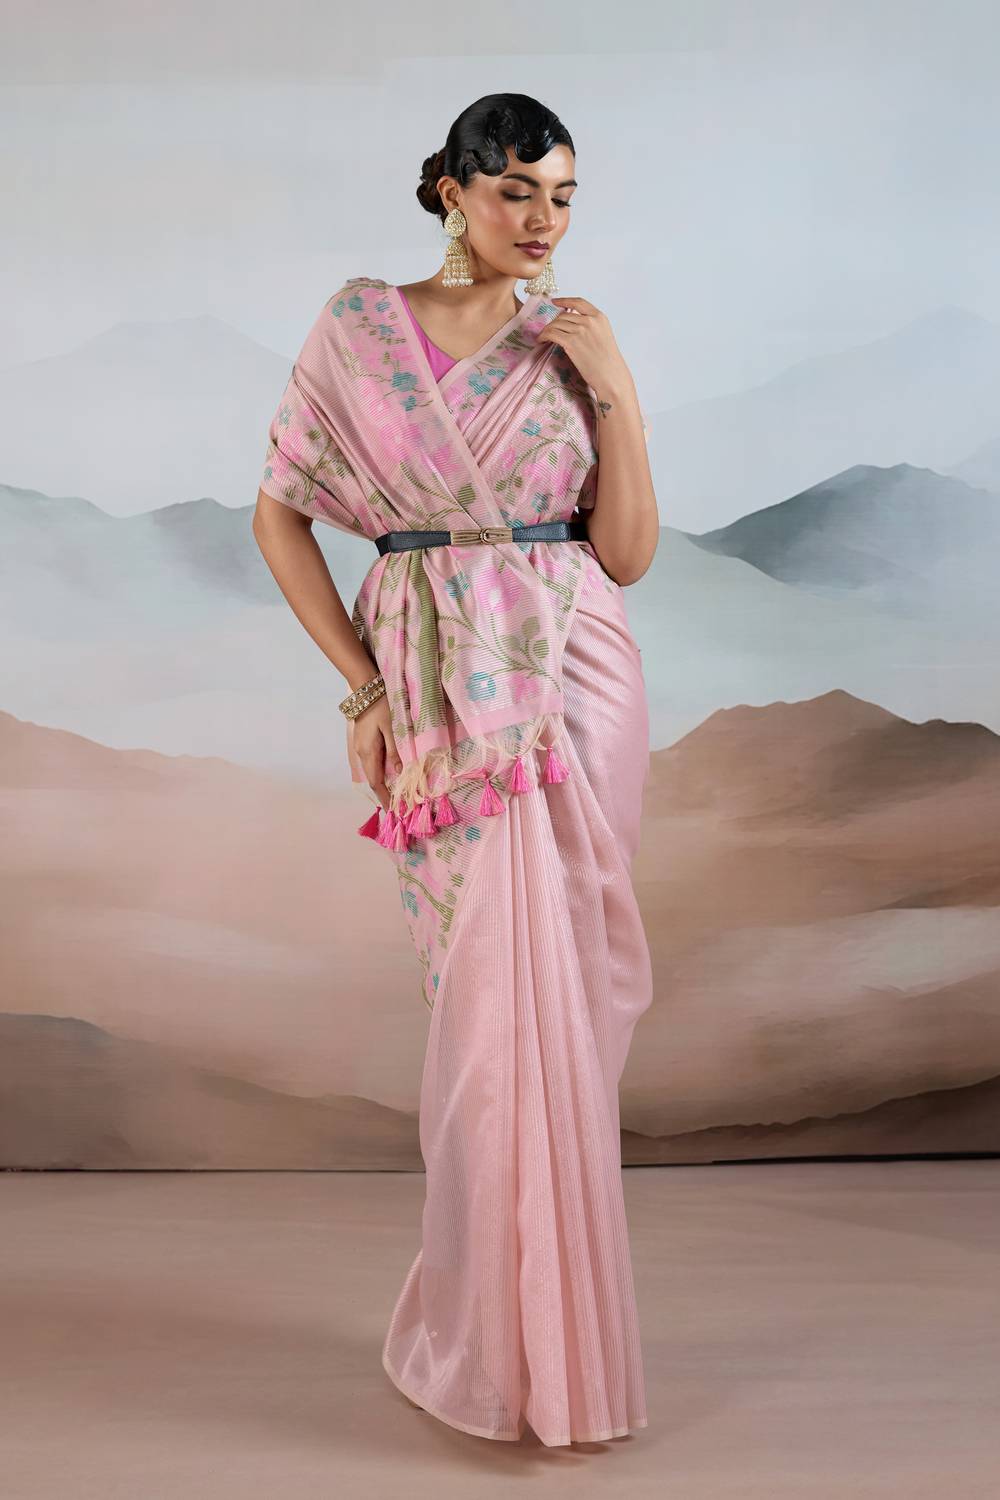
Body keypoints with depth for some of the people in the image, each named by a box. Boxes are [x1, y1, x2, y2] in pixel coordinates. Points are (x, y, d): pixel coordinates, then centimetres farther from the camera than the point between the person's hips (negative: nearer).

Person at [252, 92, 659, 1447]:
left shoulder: (574, 345, 9)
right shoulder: (362, 326, 5)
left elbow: (626, 553, 3)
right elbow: (282, 514, 4)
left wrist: (614, 387, -6)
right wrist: (363, 687, -3)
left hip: (575, 687, 2)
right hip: (438, 695, -1)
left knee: (550, 996, 1)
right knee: (496, 998, 0)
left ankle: (536, 1323, 22)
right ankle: (510, 1343, 21)